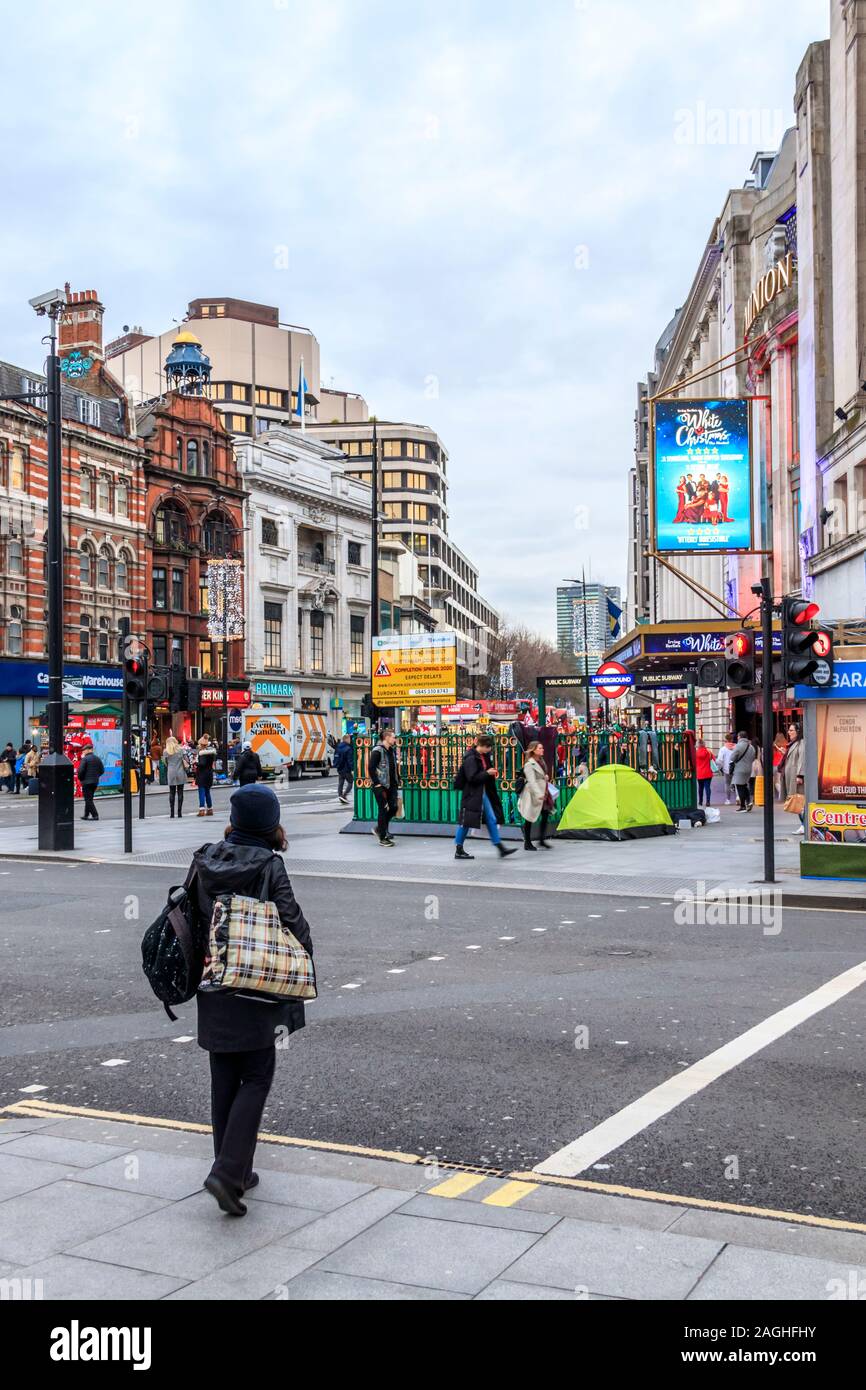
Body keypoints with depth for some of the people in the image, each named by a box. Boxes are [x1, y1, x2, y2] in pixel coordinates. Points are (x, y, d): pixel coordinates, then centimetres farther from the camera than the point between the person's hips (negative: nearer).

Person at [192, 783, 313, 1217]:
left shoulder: (206, 859, 0)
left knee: (224, 1079, 15)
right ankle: (228, 1173, -7)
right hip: (256, 987, -5)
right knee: (255, 1079, 3)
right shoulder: (269, 866, -14)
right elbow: (292, 922, -14)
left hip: (213, 984, 5)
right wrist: (304, 954, 2)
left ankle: (235, 1169, 23)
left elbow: (194, 914, 8)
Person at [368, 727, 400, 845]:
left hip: (392, 785, 7)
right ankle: (383, 838, 7)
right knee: (383, 810, -2)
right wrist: (377, 784, -17)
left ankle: (379, 828, 26)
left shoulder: (392, 750, 11)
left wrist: (397, 781, 9)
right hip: (380, 786, -7)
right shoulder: (377, 751, -13)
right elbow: (371, 769, -16)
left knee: (394, 807, 4)